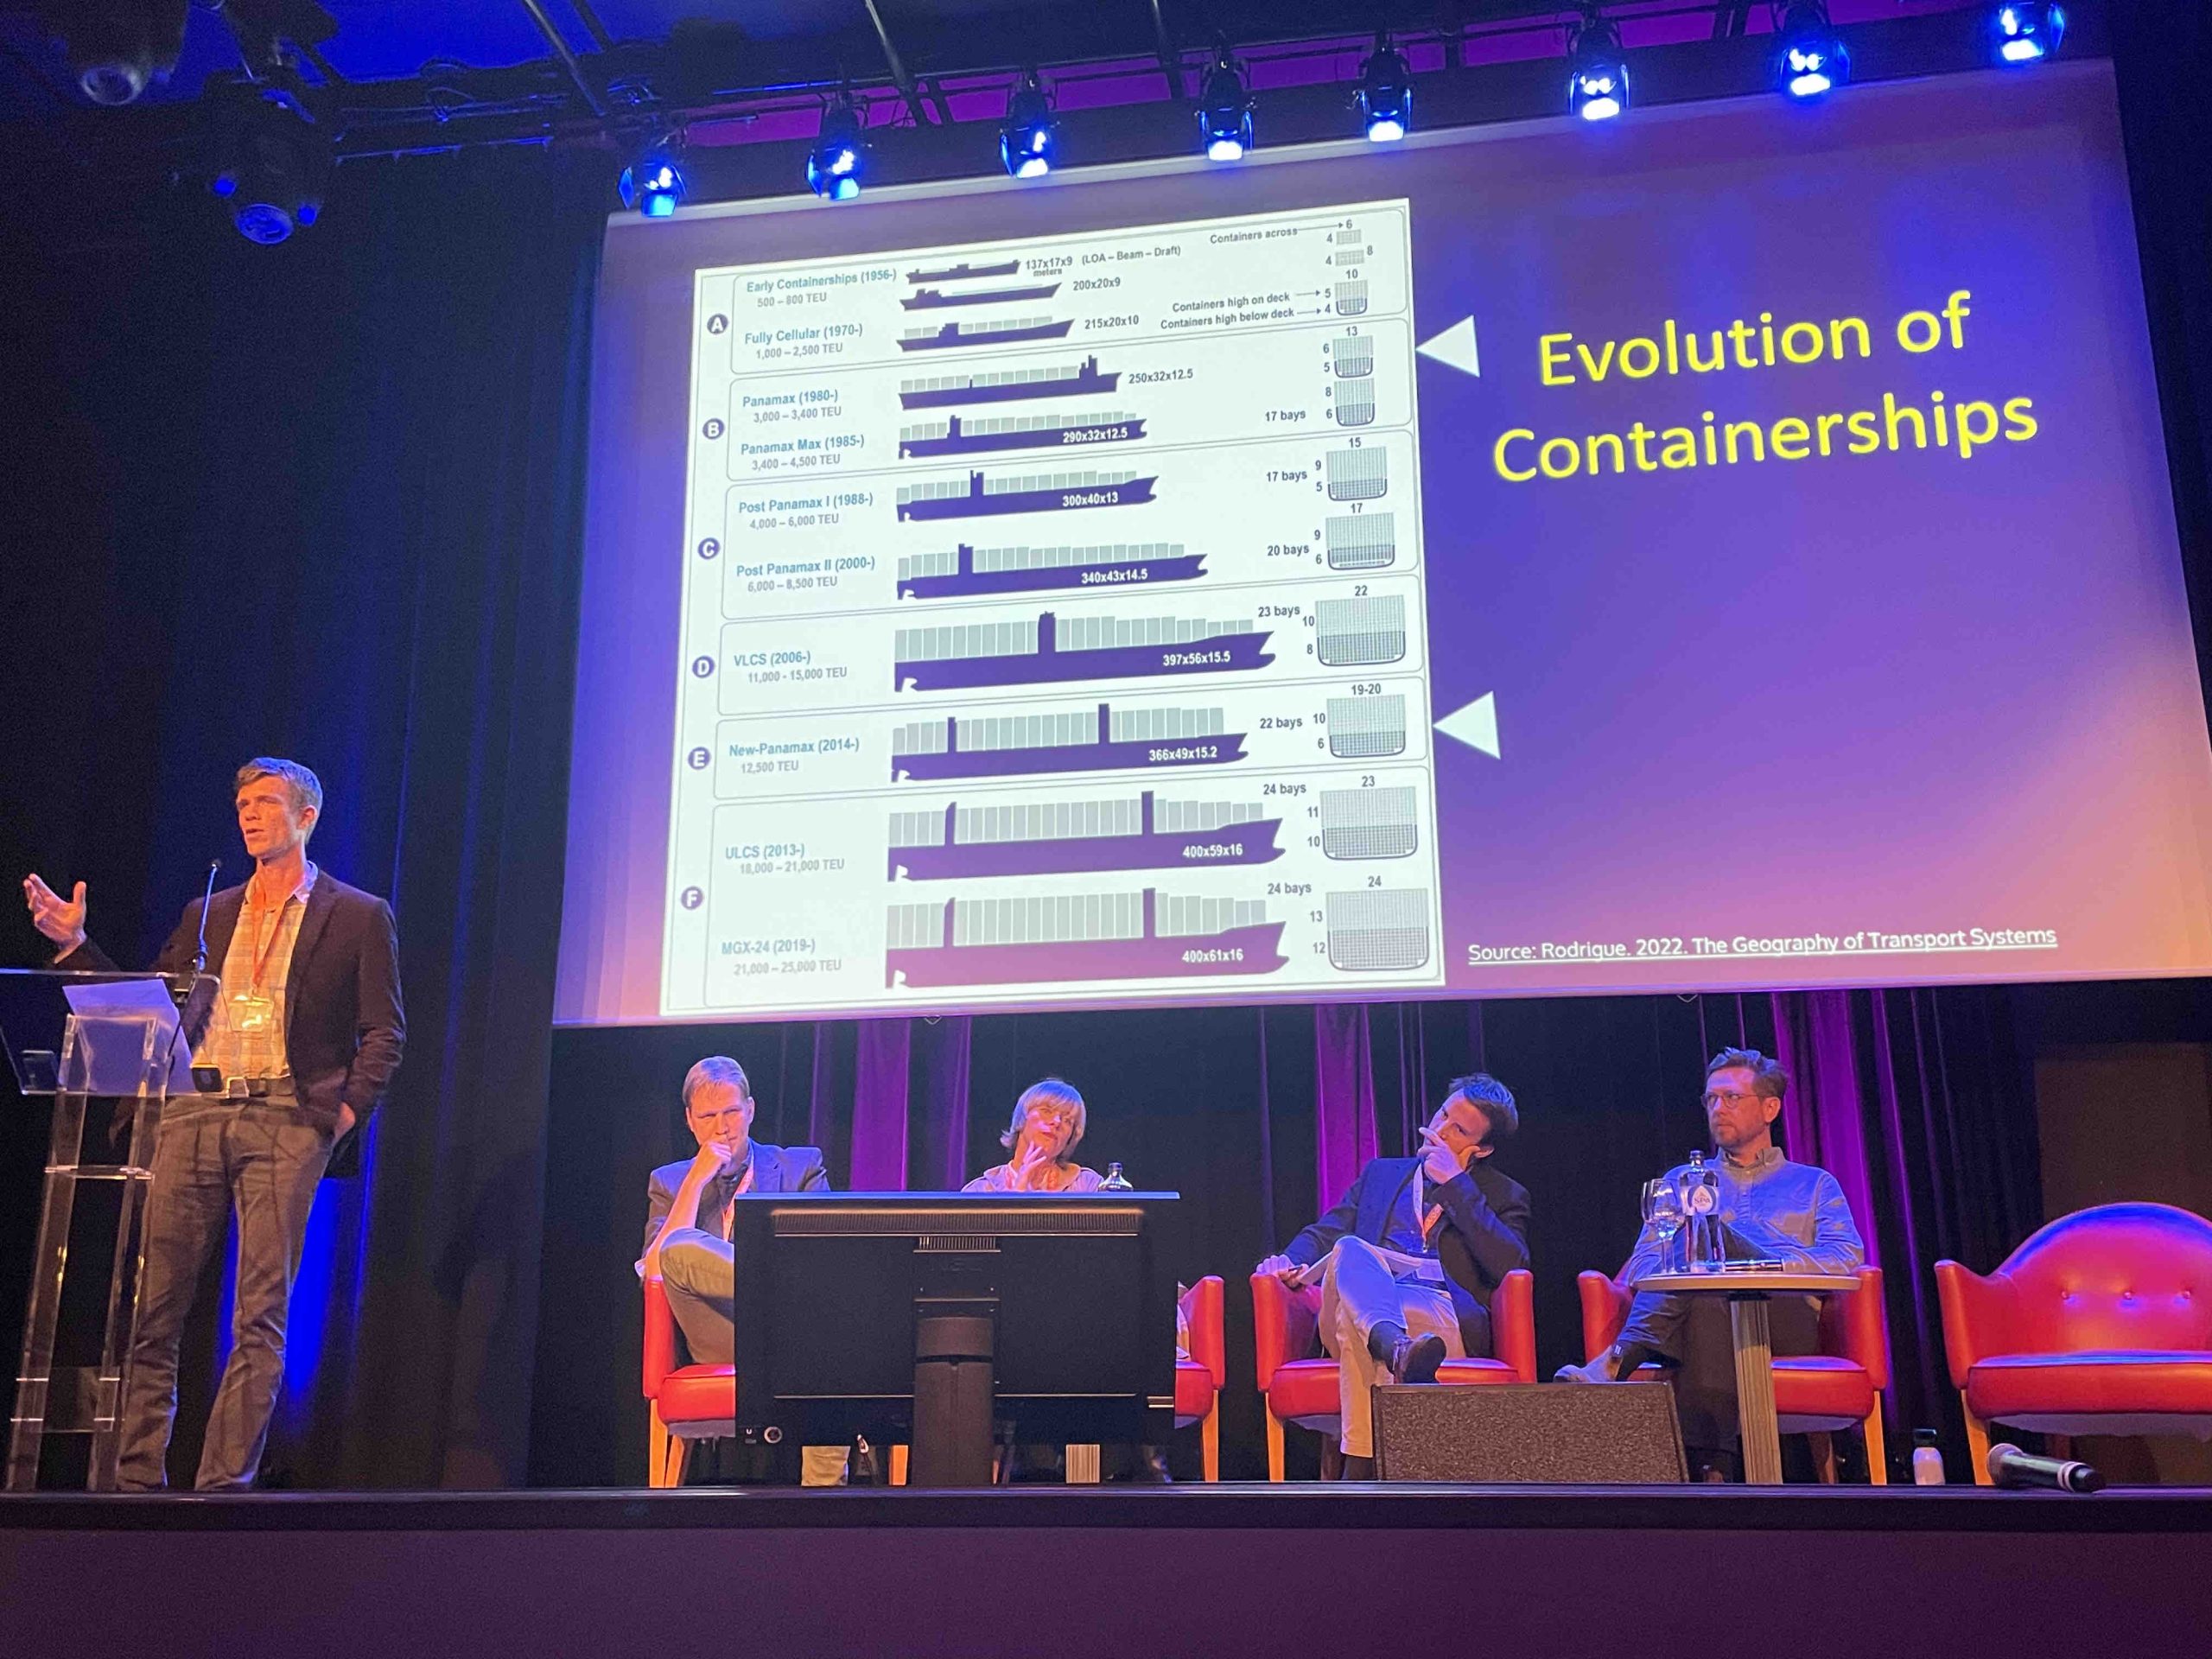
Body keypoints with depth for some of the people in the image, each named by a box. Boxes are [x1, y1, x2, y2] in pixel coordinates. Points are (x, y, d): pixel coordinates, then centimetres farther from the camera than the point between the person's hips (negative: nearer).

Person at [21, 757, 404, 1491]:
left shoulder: (359, 916, 7)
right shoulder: (208, 914, 20)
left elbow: (384, 1031, 3)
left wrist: (349, 1107, -9)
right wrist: (75, 944, 10)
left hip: (286, 1118, -4)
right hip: (195, 1112, 4)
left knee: (260, 1313, -5)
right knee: (155, 1302, 2)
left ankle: (224, 1482, -1)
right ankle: (137, 1478, 11)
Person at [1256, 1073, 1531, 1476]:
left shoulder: (1504, 1196, 19)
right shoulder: (1381, 1173, 32)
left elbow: (1511, 1268, -1)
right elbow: (1325, 1232, 24)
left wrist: (1455, 1185, -2)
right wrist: (1295, 1261, -2)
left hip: (1448, 1316, -3)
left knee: (1354, 1312, -39)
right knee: (1350, 1249, -36)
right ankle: (1396, 1350, -66)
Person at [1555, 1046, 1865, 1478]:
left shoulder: (1814, 1185, 26)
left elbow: (1846, 1260, 7)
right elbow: (1642, 1266, 16)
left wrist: (1770, 1265, -9)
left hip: (1784, 1321, -1)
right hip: (1696, 1308, 2)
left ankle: (1618, 1361, -50)